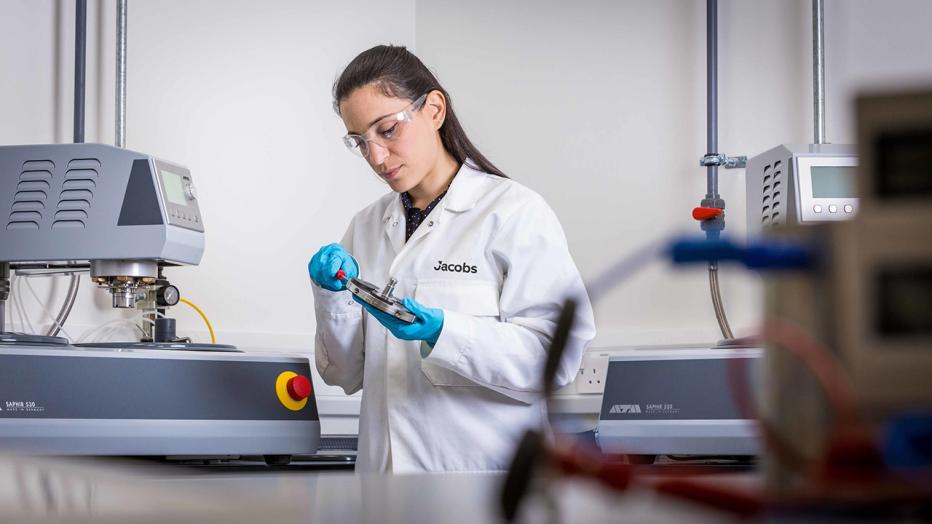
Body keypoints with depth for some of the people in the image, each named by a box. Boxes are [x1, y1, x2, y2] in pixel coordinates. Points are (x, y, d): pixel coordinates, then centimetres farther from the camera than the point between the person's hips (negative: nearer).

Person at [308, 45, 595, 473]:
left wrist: (442, 333, -22)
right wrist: (334, 295, -4)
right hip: (384, 462, 5)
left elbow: (557, 355, -13)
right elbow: (347, 374, 12)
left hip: (484, 464, -4)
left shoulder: (515, 212, -4)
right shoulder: (366, 227, 13)